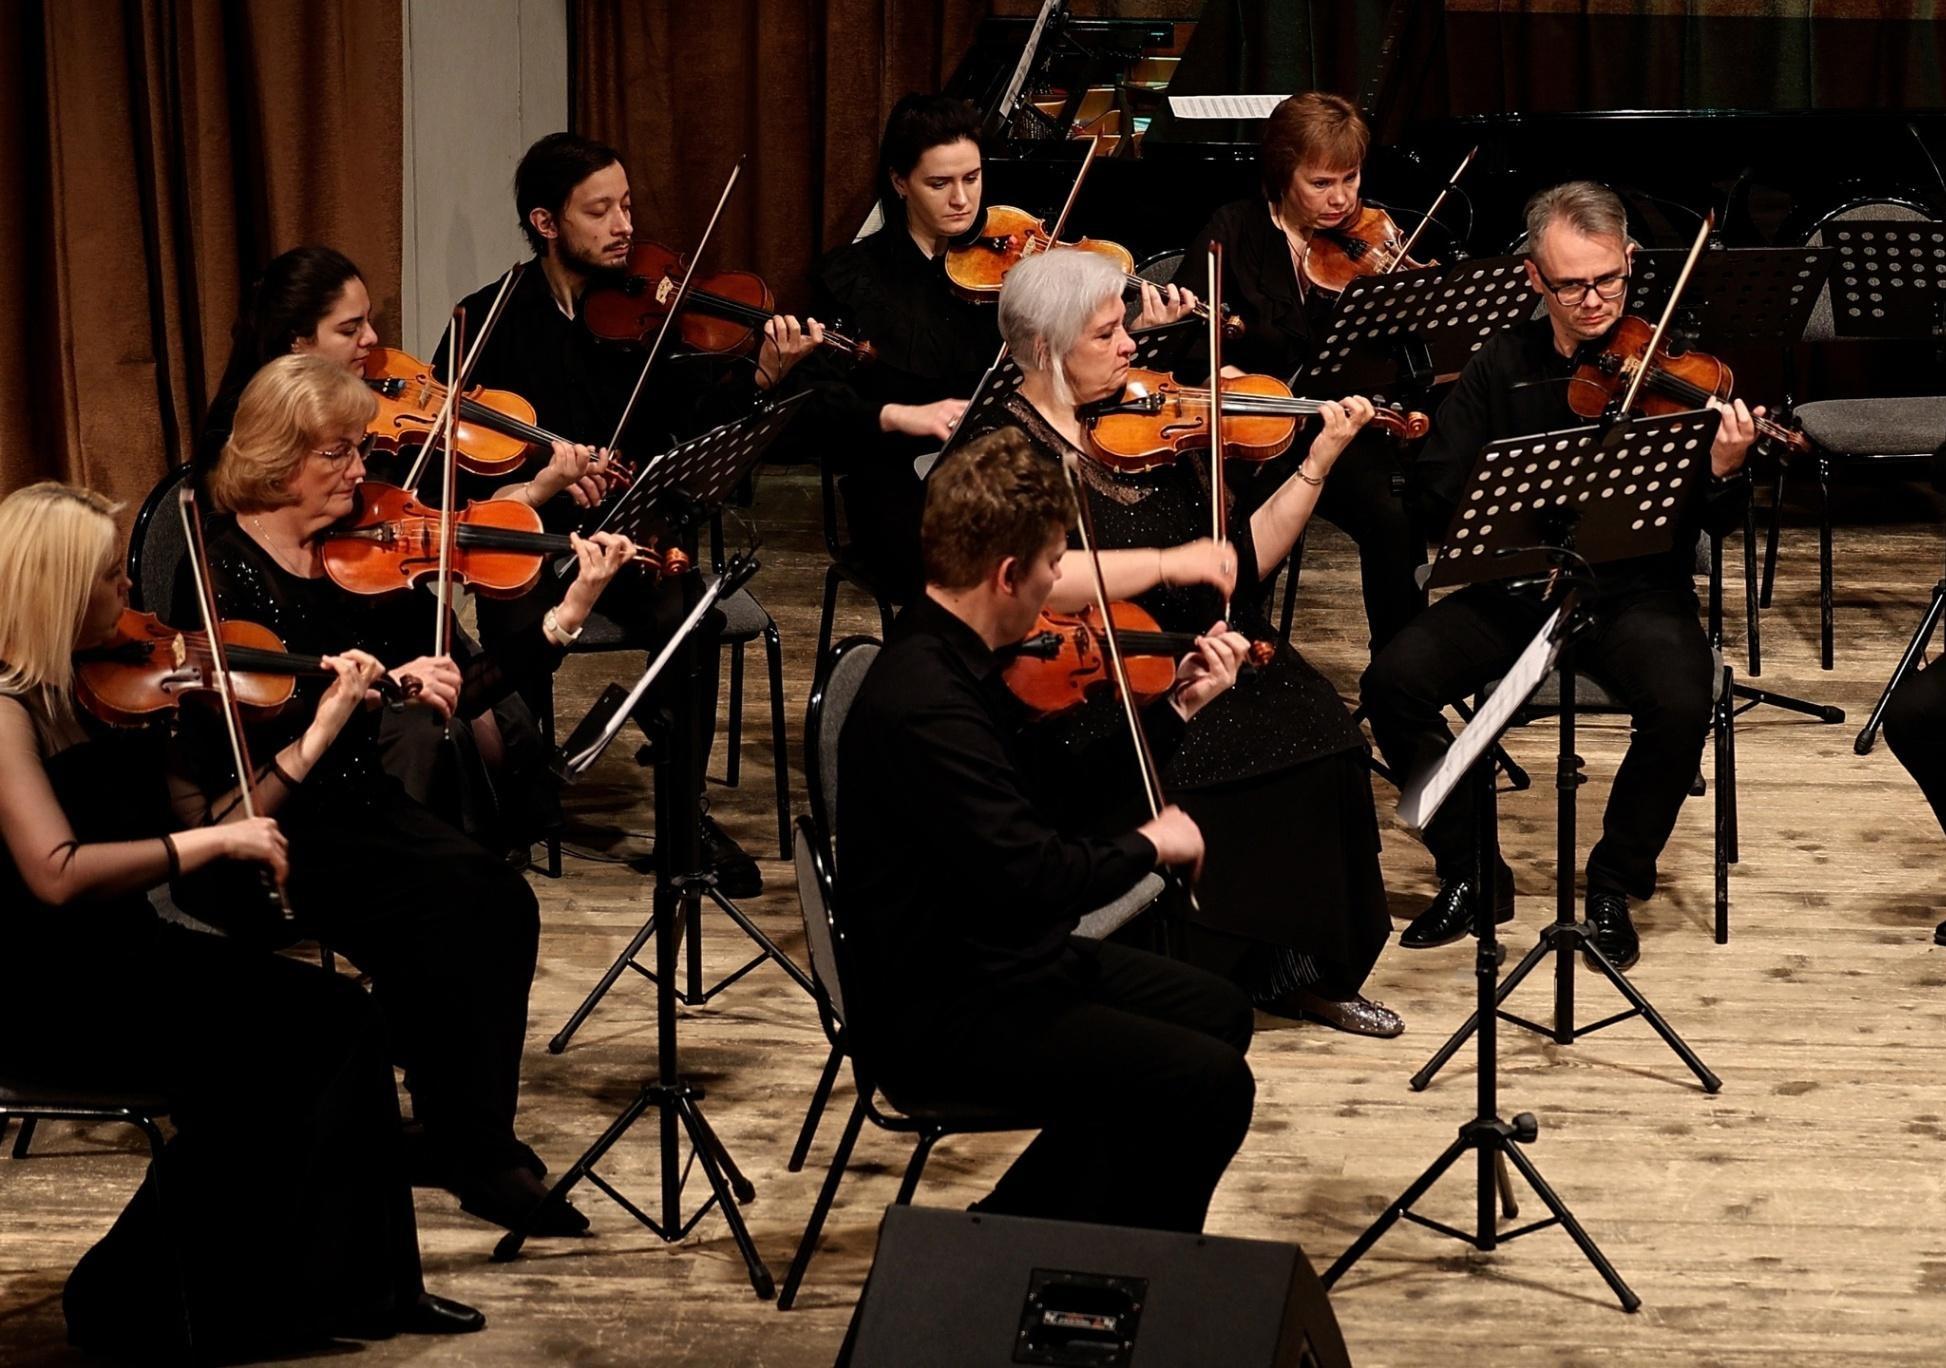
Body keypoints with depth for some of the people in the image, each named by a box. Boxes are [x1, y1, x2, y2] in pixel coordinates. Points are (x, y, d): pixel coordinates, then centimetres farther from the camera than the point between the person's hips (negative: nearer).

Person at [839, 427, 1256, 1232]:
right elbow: (1036, 879, -31)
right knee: (1208, 1085, -17)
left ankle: (1018, 1227, 26)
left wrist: (1180, 707, 13)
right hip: (940, 1017, -11)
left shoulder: (958, 660, 4)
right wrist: (1148, 847, -14)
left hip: (998, 962, 11)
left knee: (1217, 1013, 23)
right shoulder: (924, 706, -28)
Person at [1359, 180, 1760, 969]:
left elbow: (1718, 521, -5)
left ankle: (1615, 885, -7)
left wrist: (1724, 473, -29)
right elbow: (1439, 496, 0)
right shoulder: (1500, 369, 5)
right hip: (1517, 587, 3)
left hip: (1637, 590, -2)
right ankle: (1472, 874, -2)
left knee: (1680, 704, -32)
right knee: (1393, 681, -20)